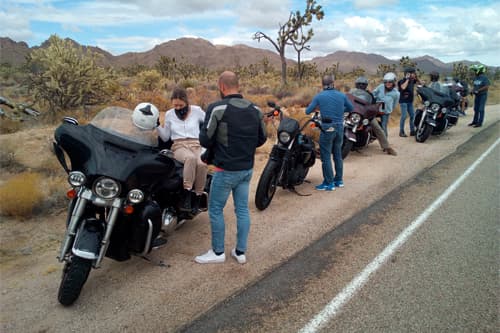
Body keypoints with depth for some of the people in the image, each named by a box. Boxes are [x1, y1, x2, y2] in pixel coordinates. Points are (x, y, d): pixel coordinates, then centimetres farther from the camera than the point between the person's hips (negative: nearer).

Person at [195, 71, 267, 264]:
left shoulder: (217, 108, -14)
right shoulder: (254, 109, 4)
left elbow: (205, 140, -13)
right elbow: (261, 139, 10)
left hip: (225, 170, -6)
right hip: (247, 169, 6)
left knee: (215, 210, 9)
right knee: (242, 209, 13)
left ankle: (218, 252, 19)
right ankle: (240, 252, 22)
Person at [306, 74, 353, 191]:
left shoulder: (319, 96, -6)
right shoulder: (342, 95, 4)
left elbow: (307, 111, -2)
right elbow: (351, 108, 17)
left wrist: (317, 107, 17)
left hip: (327, 128, -4)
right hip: (340, 127, 5)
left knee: (326, 156, 2)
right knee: (338, 154, 16)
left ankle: (329, 183, 4)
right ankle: (339, 180, 25)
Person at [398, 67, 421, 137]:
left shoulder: (412, 80, 7)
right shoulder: (402, 81, -13)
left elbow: (420, 83, 15)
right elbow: (403, 87, -33)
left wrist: (416, 78, 1)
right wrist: (407, 79, -24)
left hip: (410, 101, 7)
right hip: (403, 101, -7)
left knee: (412, 116, 7)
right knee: (404, 116, -10)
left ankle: (412, 131, 15)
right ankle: (401, 132, -3)